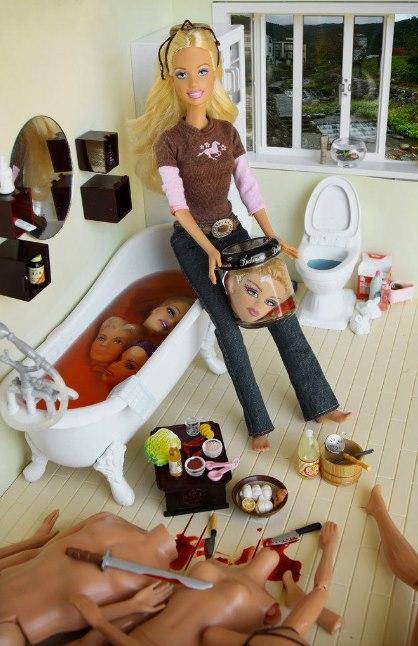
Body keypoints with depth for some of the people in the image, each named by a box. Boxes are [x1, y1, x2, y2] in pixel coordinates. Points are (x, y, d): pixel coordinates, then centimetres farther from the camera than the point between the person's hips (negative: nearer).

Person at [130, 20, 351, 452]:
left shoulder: (227, 132, 3)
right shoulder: (170, 140, -10)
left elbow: (249, 189, 4)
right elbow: (178, 205, -16)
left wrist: (273, 239, -2)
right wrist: (210, 250, -26)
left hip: (231, 231, 5)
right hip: (192, 241, -4)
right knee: (228, 325, -13)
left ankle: (319, 404, 9)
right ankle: (258, 423, -1)